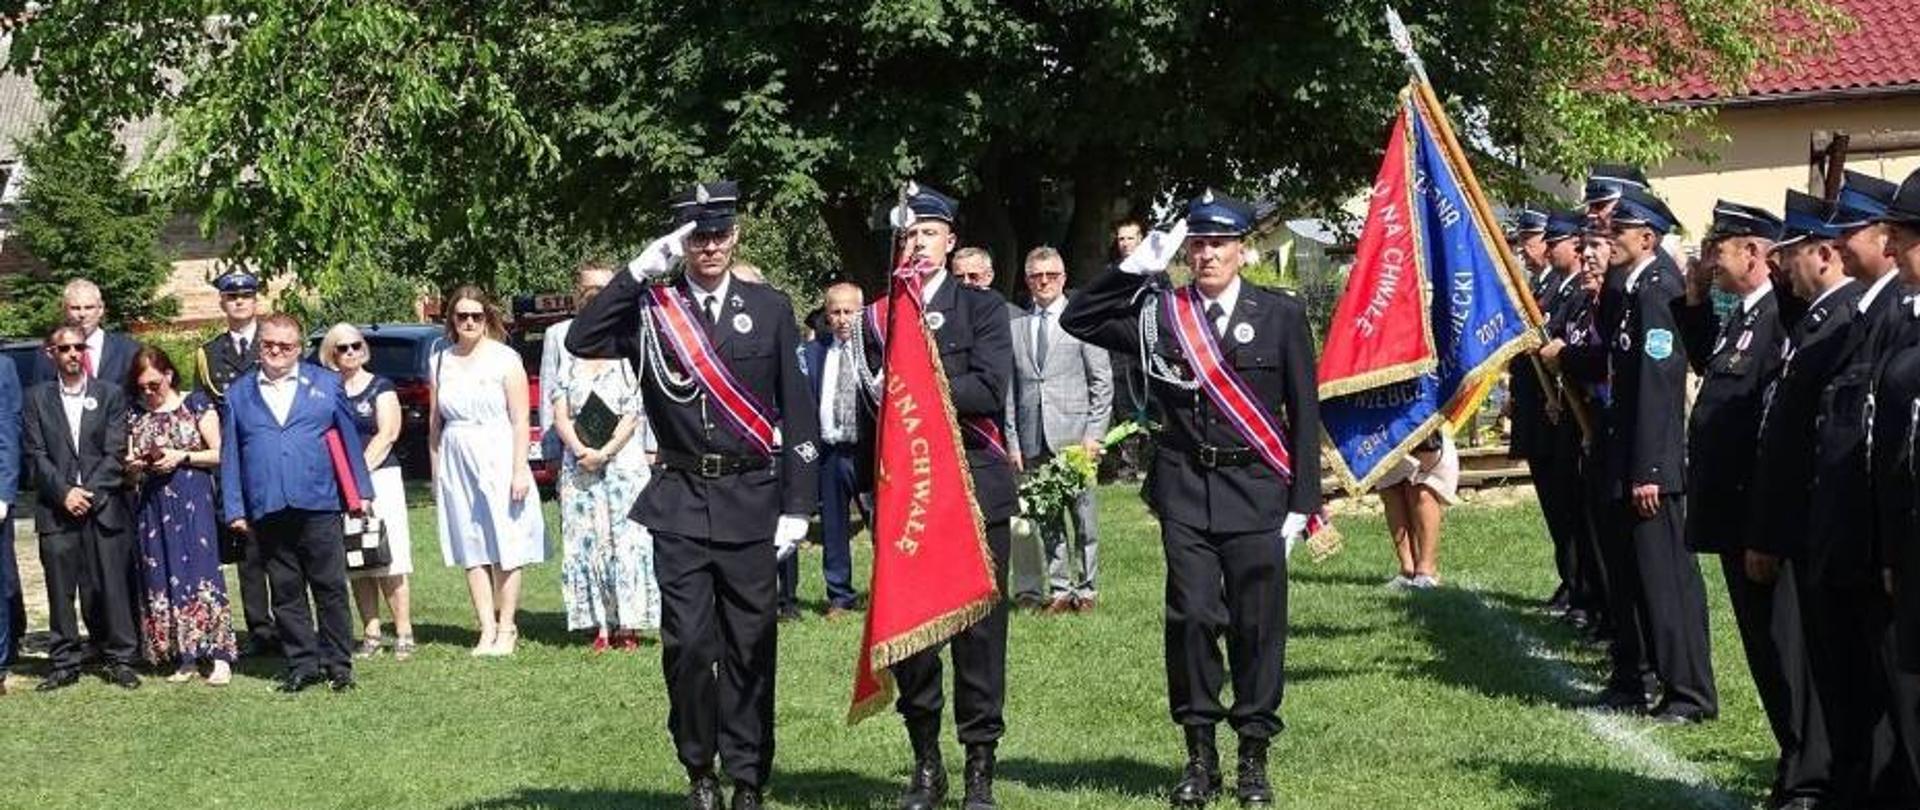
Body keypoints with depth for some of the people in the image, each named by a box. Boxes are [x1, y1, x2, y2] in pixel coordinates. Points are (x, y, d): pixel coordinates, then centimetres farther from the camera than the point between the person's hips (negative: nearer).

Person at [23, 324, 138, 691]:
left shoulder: (110, 394, 8)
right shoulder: (38, 399, 10)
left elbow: (115, 452, 1)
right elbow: (37, 455, 3)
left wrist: (90, 493, -9)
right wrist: (64, 493, -9)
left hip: (104, 506, -1)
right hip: (56, 510, 1)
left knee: (111, 587, -2)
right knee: (61, 589, 2)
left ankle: (120, 660, 5)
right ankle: (64, 664, 8)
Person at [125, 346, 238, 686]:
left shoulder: (196, 405, 1)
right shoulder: (135, 415, 12)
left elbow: (218, 454, -1)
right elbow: (131, 466, 17)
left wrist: (182, 456, -13)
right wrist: (133, 466, -5)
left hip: (192, 500, -4)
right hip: (152, 504, 4)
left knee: (201, 572, -10)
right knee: (163, 578, 1)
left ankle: (219, 657, -10)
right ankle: (184, 658, 5)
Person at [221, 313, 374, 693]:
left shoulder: (325, 383, 9)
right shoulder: (239, 394, 11)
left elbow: (349, 437, 10)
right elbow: (229, 454, 11)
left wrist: (361, 491, 6)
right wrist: (233, 509, 5)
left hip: (319, 505, -1)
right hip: (268, 511, 1)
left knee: (331, 588, 0)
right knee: (286, 593, 5)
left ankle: (338, 664, 8)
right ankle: (302, 665, 12)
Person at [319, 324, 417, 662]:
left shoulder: (380, 387, 5)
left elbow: (387, 434, -3)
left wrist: (360, 470, -11)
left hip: (379, 475, -3)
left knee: (389, 559, -8)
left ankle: (404, 634, -7)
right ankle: (371, 634, 5)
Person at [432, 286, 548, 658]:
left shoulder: (505, 359, -2)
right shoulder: (442, 362, 9)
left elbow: (520, 420, -5)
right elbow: (435, 422, 13)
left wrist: (519, 470, -12)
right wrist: (436, 473, 9)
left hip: (498, 461, -4)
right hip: (457, 465, 4)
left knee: (505, 550, -2)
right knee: (471, 553, 3)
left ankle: (507, 629, 5)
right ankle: (487, 629, 6)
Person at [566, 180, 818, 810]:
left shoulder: (770, 309, 4)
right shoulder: (651, 309, 3)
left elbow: (797, 414, 4)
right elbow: (581, 342, -12)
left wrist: (796, 507, -1)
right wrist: (640, 271, -14)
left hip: (751, 499, 0)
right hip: (679, 500, 0)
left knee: (750, 646, 4)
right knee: (688, 643, -3)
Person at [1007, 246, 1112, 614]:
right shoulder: (1015, 325, 11)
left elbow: (1103, 381, 1)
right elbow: (1010, 386, 11)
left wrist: (1094, 434, -7)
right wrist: (1011, 438, 4)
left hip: (1074, 435, -3)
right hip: (1033, 439, 3)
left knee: (1084, 518, 1)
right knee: (1046, 520, 6)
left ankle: (1086, 589, 9)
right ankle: (1059, 589, 12)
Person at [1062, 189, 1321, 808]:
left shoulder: (1281, 315, 2)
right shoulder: (1160, 312, 5)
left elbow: (1305, 414, 3)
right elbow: (1077, 320, 4)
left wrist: (1302, 502, -1)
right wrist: (1136, 268, -5)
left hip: (1257, 489, -1)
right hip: (1186, 489, 1)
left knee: (1258, 624, 1)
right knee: (1192, 617, -3)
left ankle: (1254, 757, 13)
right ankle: (1200, 754, 9)